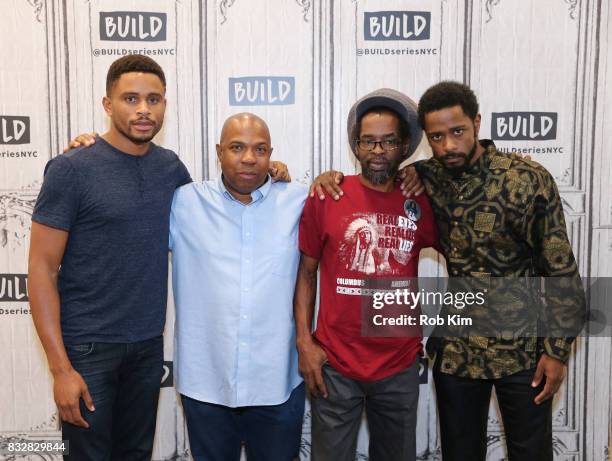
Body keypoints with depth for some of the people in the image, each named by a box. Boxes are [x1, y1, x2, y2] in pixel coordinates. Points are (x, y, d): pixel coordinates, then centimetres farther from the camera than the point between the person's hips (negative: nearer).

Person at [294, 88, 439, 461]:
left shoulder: (421, 203, -1)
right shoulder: (325, 197, -6)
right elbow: (306, 272, -1)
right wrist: (304, 341, -5)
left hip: (400, 368, 2)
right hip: (334, 365, -2)